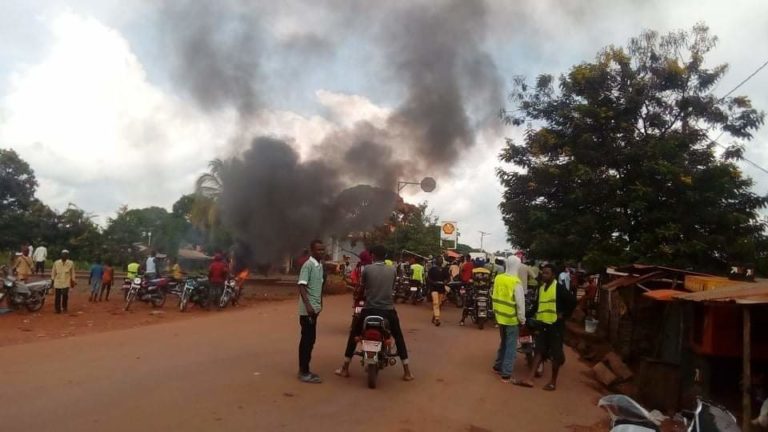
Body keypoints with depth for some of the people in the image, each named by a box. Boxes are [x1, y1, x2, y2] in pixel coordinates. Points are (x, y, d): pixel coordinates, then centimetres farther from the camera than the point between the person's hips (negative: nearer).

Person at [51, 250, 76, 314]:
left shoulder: (71, 263, -1)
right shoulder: (56, 263, 2)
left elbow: (72, 273, 5)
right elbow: (53, 272, 8)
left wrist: (73, 281, 6)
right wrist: (52, 280, 8)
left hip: (66, 283, -2)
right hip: (57, 282, 2)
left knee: (65, 295, -12)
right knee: (58, 296, 5)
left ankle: (64, 308, 8)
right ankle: (58, 309, 18)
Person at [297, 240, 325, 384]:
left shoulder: (320, 266, 12)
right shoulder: (308, 265, -15)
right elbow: (301, 286, -21)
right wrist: (308, 305, -28)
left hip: (315, 308, 9)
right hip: (308, 309, -9)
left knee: (310, 340, 13)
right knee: (307, 340, -4)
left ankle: (304, 370, 22)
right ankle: (304, 373, 3)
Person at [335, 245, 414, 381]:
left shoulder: (367, 269, -3)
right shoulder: (393, 270, 1)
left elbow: (363, 288, 10)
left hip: (369, 309, -1)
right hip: (388, 310, 1)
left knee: (354, 336, 18)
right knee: (399, 338, 19)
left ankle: (345, 369, 21)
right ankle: (407, 372, 15)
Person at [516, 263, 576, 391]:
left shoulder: (559, 288, -11)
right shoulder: (541, 288, 12)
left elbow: (572, 301, -14)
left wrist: (564, 315, -11)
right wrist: (538, 315, 12)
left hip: (555, 325, -7)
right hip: (543, 324, 7)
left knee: (555, 353, 3)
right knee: (539, 351, 6)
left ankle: (553, 382, 13)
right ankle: (530, 379, 4)